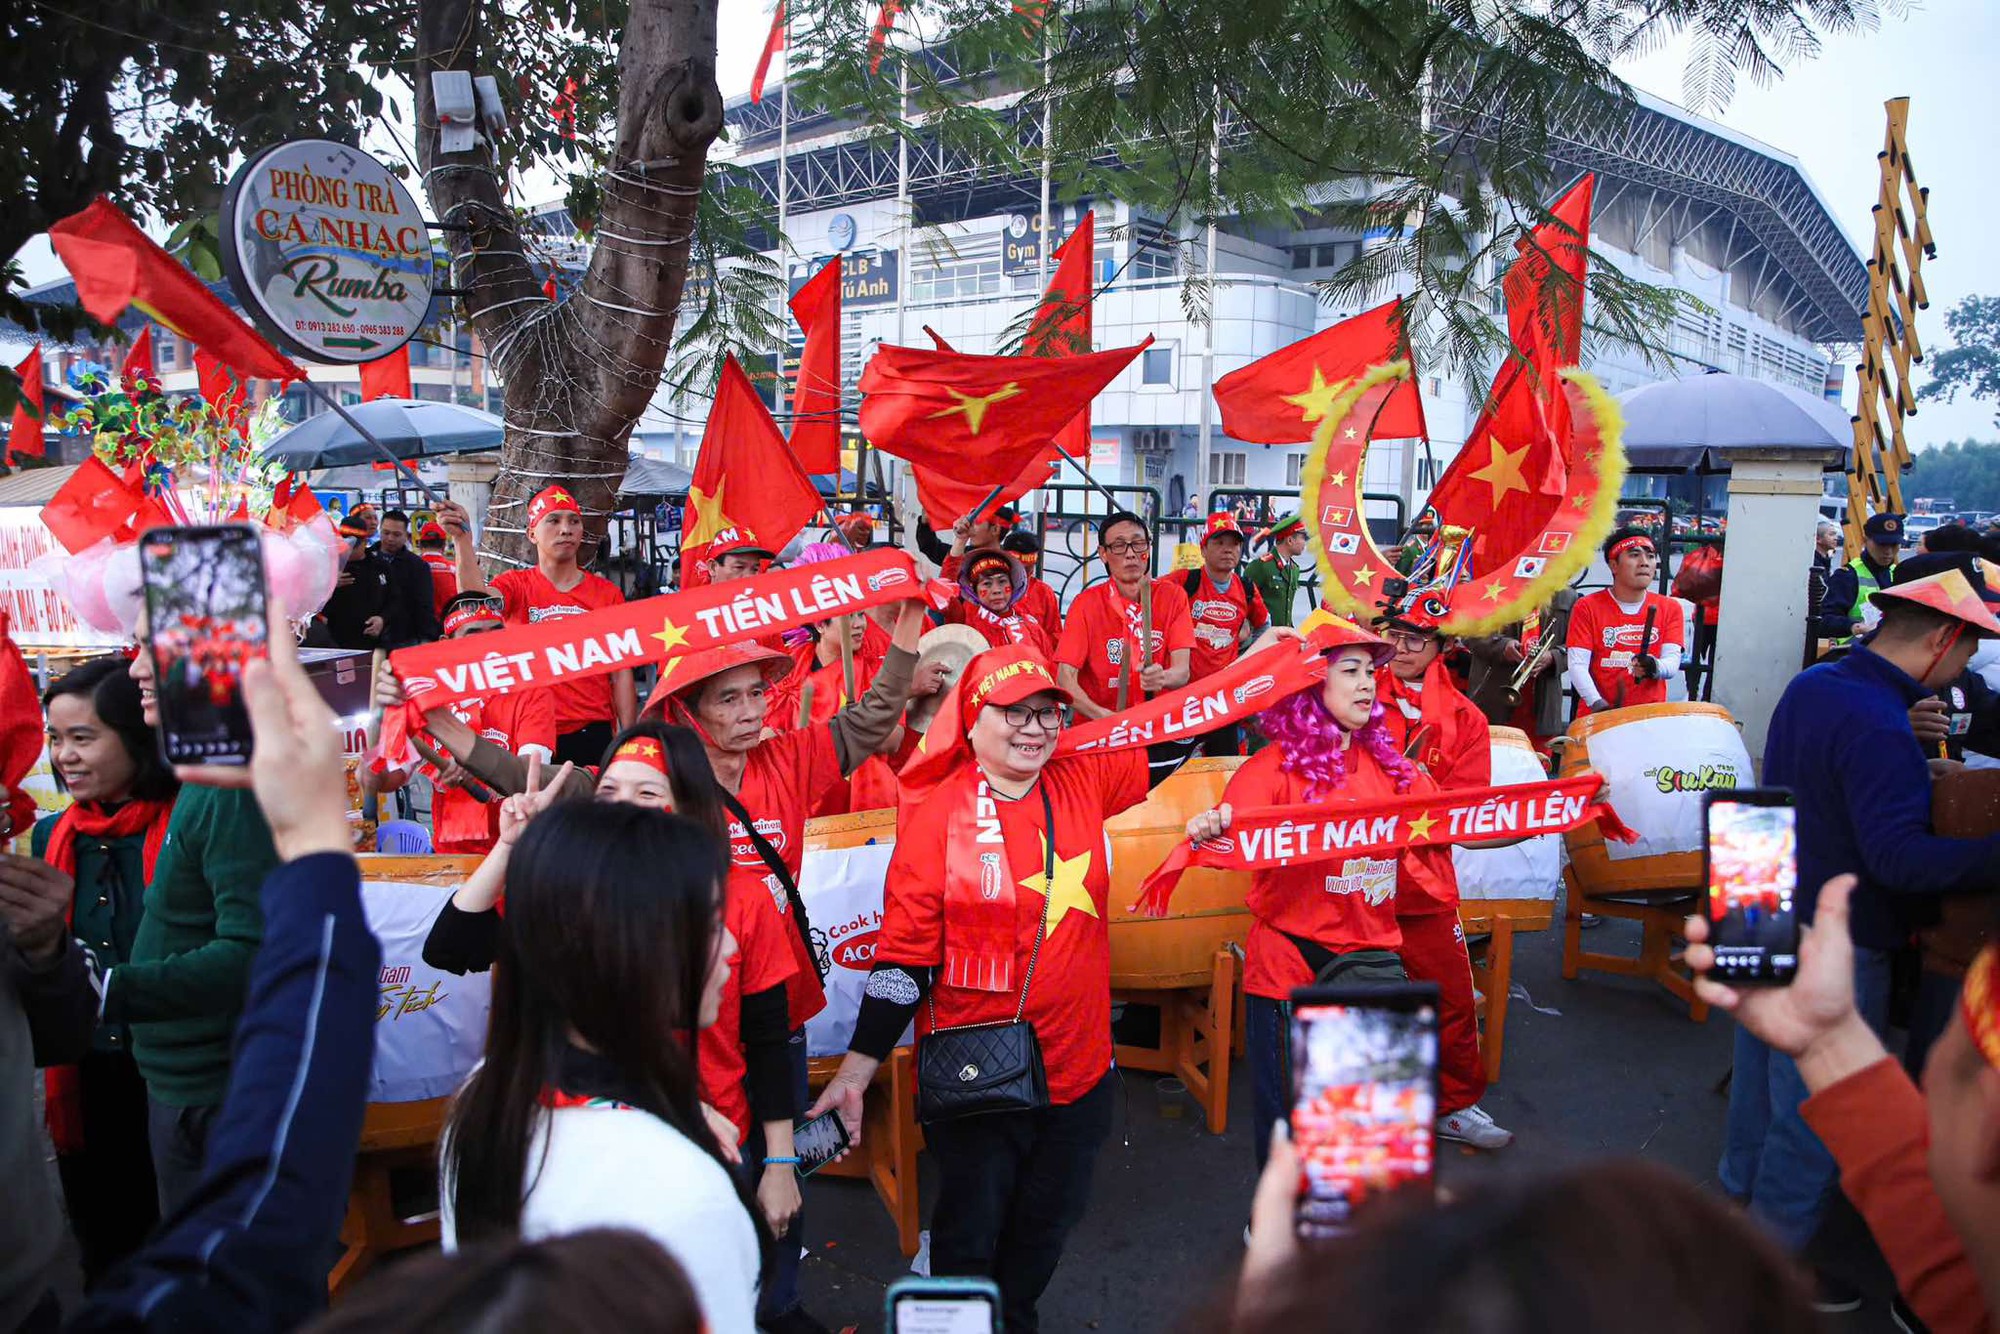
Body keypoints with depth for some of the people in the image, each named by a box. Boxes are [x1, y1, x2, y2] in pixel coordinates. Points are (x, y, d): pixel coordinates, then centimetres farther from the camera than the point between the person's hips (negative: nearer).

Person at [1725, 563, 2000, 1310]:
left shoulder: (1811, 686, 4)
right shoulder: (1879, 728, -26)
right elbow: (1899, 857, -31)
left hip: (1770, 916, 9)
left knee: (1762, 1073, 23)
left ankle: (1741, 1197, 40)